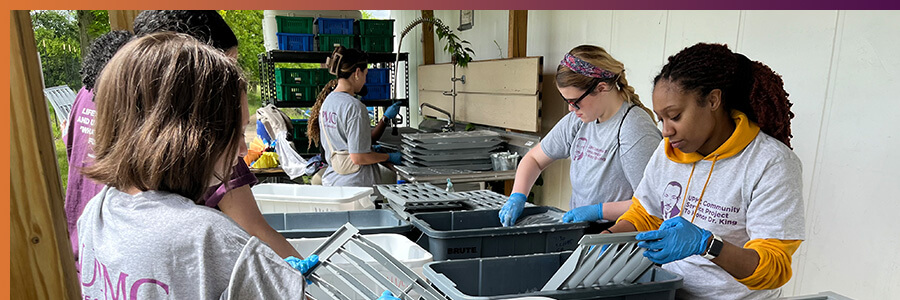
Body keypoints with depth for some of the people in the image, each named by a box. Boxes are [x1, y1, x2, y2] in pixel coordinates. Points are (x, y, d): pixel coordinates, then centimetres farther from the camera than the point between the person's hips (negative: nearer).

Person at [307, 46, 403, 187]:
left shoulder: (327, 101, 9)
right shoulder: (354, 107, -18)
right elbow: (358, 158, -19)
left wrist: (385, 118, 16)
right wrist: (389, 157, -6)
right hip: (354, 184, -9)